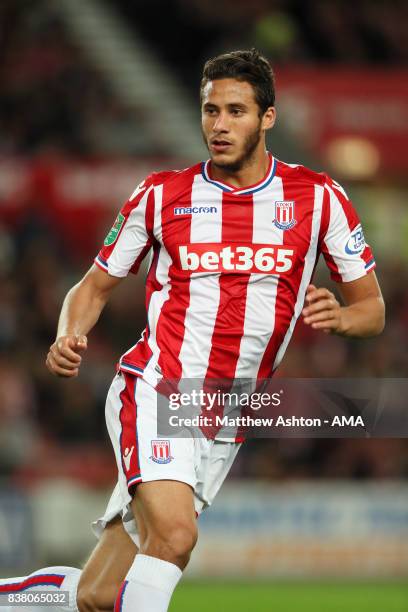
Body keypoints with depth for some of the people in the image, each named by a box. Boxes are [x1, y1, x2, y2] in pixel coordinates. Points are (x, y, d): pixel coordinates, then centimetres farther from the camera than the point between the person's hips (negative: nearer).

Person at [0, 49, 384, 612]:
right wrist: (69, 337, -10)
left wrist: (341, 317, -16)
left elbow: (372, 308, 8)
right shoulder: (162, 196, 4)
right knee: (174, 533, -30)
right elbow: (94, 287, 12)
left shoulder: (317, 198, 4)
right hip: (155, 390, -2)